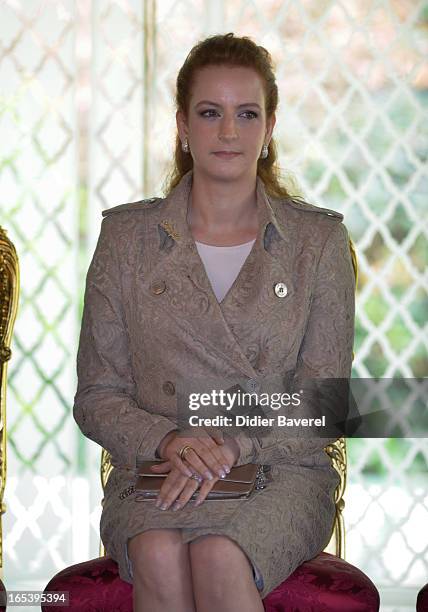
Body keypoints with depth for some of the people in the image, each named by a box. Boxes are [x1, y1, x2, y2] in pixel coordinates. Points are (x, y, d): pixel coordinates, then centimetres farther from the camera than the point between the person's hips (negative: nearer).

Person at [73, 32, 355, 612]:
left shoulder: (319, 239, 6)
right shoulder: (127, 236, 8)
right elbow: (97, 395, 7)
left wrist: (233, 445, -15)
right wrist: (168, 441, -13)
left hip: (280, 470, -1)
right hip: (153, 472, 1)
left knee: (219, 558, -34)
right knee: (160, 557, -33)